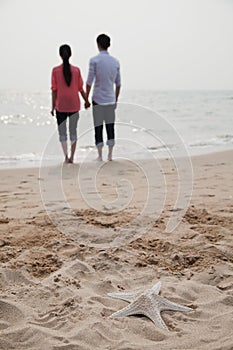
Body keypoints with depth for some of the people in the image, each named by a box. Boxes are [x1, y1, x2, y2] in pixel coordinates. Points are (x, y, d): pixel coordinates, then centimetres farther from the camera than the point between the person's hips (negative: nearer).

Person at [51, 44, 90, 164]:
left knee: (62, 132, 9)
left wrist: (53, 106, 1)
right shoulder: (76, 70, -3)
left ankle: (66, 156, 0)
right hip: (74, 105, 1)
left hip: (60, 106, -1)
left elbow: (54, 90, -5)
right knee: (73, 131, 11)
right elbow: (80, 89, 1)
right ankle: (72, 157, 10)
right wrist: (86, 101, 15)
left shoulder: (55, 70, -5)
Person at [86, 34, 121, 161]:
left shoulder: (94, 60, -7)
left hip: (98, 99, -3)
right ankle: (110, 154, 12)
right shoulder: (115, 62, 6)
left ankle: (100, 155, 5)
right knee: (110, 126, 9)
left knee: (98, 127, 3)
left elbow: (89, 82, -9)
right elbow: (118, 83, 10)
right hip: (111, 100, 4)